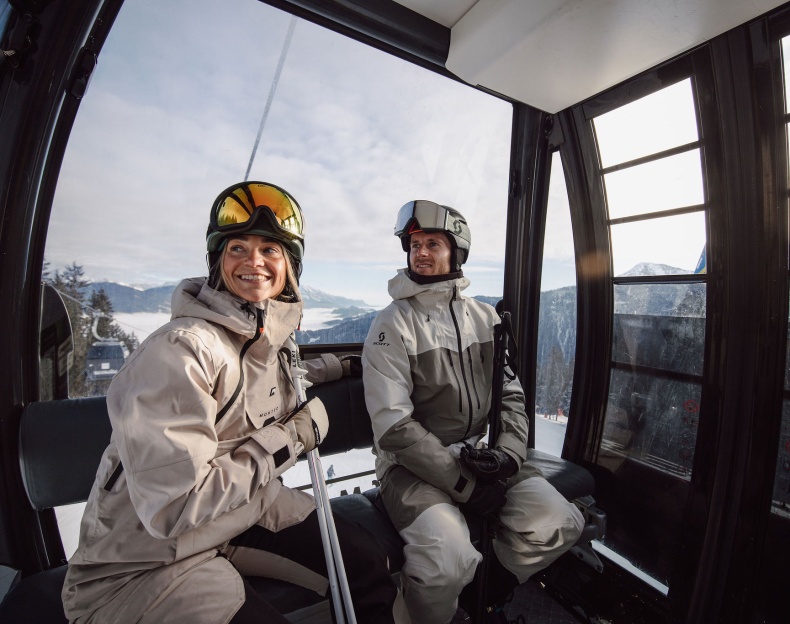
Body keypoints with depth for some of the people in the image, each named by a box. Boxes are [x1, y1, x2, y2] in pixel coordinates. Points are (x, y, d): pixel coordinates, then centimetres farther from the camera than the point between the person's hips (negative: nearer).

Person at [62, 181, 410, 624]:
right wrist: (289, 439, -22)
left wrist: (333, 366, 21)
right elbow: (174, 508, -29)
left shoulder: (275, 337, -3)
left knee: (368, 559, 2)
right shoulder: (182, 348, -27)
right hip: (141, 561, -6)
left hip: (243, 511, 7)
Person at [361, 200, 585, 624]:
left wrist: (509, 453, -10)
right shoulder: (392, 325, -10)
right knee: (447, 563, -27)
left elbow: (511, 395, 8)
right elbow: (394, 425, -15)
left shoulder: (485, 318, 7)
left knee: (558, 524, -10)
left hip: (479, 455, 5)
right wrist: (463, 483, -15)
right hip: (412, 464, -4)